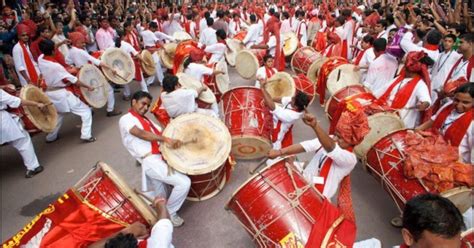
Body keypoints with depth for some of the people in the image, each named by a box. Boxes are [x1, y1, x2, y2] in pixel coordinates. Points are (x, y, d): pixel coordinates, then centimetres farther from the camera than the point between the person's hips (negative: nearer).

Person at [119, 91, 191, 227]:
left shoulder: (146, 120, 25)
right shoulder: (126, 119, -2)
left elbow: (160, 134, 14)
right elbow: (141, 134, -21)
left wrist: (173, 141, -6)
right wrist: (166, 139, -31)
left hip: (160, 158, 9)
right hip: (151, 162, -9)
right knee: (184, 183, -14)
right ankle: (169, 213, 6)